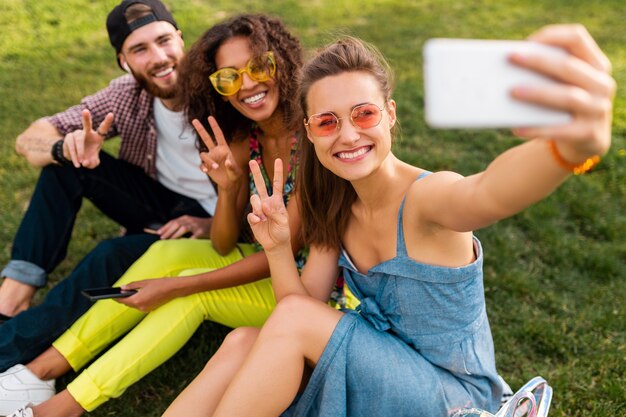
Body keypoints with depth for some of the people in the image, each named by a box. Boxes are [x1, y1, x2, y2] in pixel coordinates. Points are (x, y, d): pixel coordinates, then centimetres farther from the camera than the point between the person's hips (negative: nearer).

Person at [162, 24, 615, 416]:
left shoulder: (427, 197, -25)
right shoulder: (338, 207, -4)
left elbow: (490, 193, -50)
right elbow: (306, 304, -2)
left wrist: (575, 144, -72)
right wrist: (278, 248, -21)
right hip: (383, 367, 6)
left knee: (293, 318, -22)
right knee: (243, 343, -12)